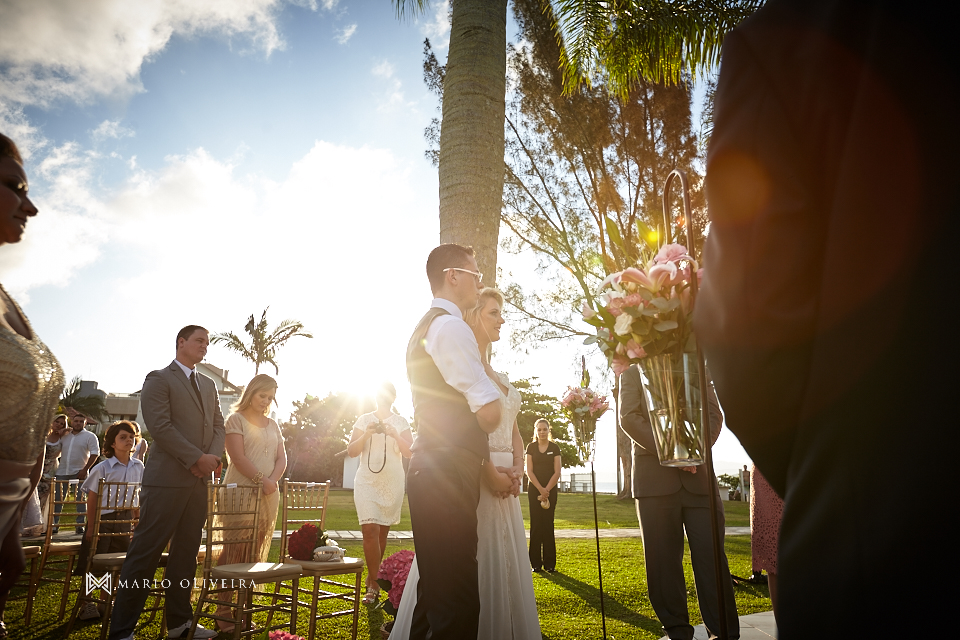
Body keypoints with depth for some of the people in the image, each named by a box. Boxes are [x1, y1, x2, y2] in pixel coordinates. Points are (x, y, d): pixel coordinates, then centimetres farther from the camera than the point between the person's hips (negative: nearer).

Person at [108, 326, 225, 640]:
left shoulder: (209, 385, 19)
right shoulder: (159, 379, -2)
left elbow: (218, 425, 14)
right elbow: (160, 426, -12)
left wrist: (213, 456, -5)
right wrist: (197, 458, -14)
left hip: (199, 480, 7)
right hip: (167, 479, -6)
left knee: (186, 553, 12)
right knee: (145, 554, -2)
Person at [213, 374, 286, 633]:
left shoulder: (273, 425, 17)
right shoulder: (236, 419, 0)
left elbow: (281, 458, 11)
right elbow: (237, 456, -11)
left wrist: (273, 480, -8)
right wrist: (261, 480, -17)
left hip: (268, 495, 6)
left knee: (256, 554, 6)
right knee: (235, 551, -5)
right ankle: (225, 612, 3)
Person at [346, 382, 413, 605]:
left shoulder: (400, 423, 6)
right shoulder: (364, 420, 6)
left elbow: (410, 452, -3)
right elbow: (351, 451, 2)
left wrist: (394, 435, -19)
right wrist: (366, 435, -15)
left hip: (392, 483, 1)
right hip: (367, 482, -1)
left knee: (382, 531, 7)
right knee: (370, 530, -13)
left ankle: (373, 578, 24)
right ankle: (374, 586, -5)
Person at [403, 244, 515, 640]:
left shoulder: (424, 328, 21)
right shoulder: (450, 326, -11)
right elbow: (490, 414, -18)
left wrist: (488, 470, 20)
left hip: (432, 472, 10)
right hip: (447, 478, -10)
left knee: (437, 591, 18)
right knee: (457, 601, -5)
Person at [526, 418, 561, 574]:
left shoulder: (555, 448, 3)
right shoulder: (531, 447, 4)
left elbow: (557, 472, -1)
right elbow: (529, 471, 0)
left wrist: (547, 490, -10)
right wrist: (540, 489, -10)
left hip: (550, 489, 0)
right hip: (534, 489, 0)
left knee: (548, 525, -1)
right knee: (535, 525, -1)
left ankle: (550, 564, 5)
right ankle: (536, 563, 4)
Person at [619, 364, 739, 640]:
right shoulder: (633, 373, 12)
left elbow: (714, 415, 9)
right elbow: (629, 418, -1)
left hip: (698, 475, 2)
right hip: (655, 477, -1)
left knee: (711, 555, -2)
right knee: (662, 559, 1)